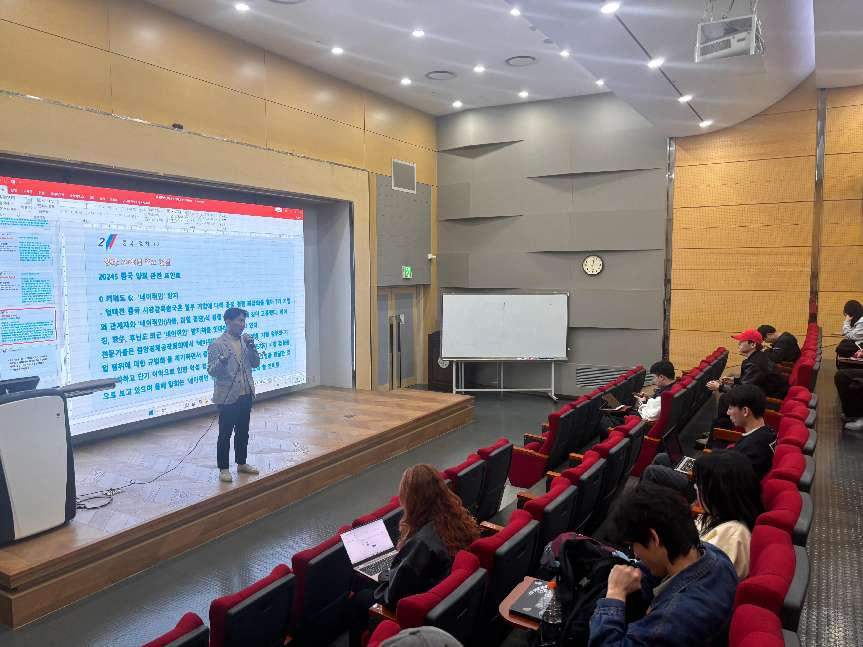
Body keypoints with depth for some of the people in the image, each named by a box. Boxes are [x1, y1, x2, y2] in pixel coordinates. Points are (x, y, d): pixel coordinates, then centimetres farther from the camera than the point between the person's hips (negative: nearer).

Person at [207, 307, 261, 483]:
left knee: (243, 432, 16)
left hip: (246, 395, 6)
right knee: (225, 434, 5)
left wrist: (252, 348, -9)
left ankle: (241, 463, 30)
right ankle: (223, 469, 16)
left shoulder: (246, 340, 6)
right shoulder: (218, 344, -11)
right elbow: (211, 371, -13)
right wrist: (222, 361, -33)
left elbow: (256, 363, 8)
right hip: (228, 397, -6)